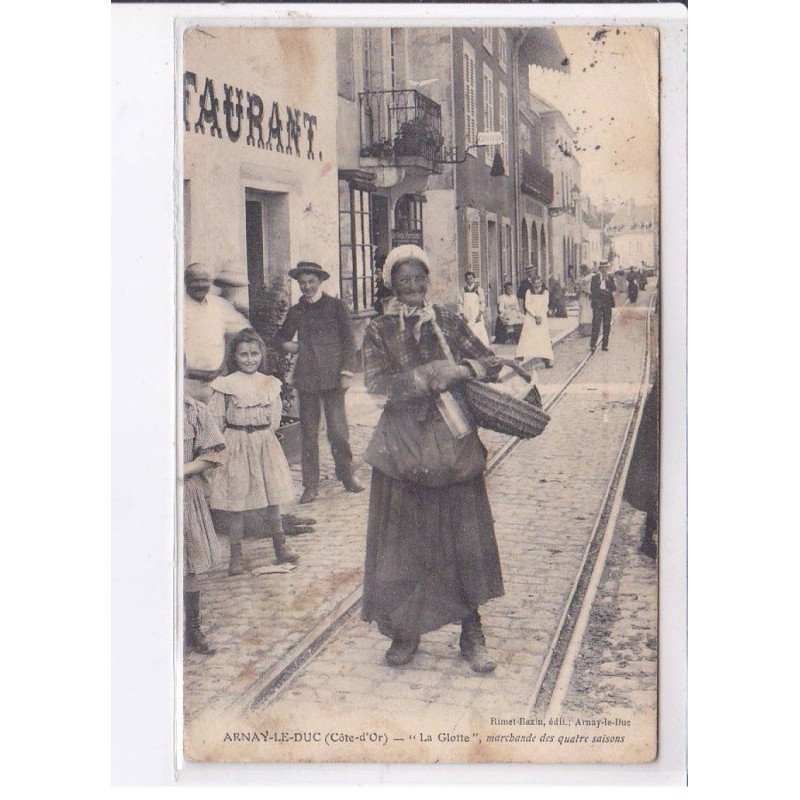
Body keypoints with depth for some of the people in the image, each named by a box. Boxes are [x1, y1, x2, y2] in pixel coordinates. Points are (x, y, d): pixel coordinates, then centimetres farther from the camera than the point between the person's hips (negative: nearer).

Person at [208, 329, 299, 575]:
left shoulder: (270, 384, 6)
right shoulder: (226, 385, -5)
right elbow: (216, 421, -3)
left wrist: (263, 435, 4)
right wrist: (221, 445, -7)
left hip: (265, 445, 3)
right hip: (235, 447, -3)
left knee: (271, 498, 8)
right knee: (236, 499, 1)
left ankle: (280, 545, 23)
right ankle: (236, 553, 11)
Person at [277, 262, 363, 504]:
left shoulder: (335, 306, 3)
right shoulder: (296, 311, 11)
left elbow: (349, 341, 2)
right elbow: (282, 338, 27)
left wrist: (346, 373, -4)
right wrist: (290, 346, 5)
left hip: (332, 377, -2)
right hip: (306, 379, 2)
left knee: (338, 430, -3)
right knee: (309, 432, 3)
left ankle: (346, 474, 16)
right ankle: (310, 484, 9)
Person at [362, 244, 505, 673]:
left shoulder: (449, 322, 8)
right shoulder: (379, 331, 3)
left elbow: (490, 362, 8)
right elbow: (377, 382, -10)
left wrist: (463, 369, -12)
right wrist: (428, 377, -20)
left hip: (454, 443, 1)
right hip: (403, 445, -1)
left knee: (465, 538, 2)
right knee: (404, 540, 4)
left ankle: (471, 633, 13)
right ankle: (405, 631, 19)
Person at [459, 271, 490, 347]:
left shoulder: (478, 289, 5)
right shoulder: (463, 291, 9)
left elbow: (483, 302, 2)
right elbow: (460, 303, 8)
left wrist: (480, 314, -9)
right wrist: (462, 315, -5)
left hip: (477, 317, -1)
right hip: (467, 318, 1)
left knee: (480, 334, -8)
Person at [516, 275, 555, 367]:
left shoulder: (545, 292, 12)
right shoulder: (529, 292, 10)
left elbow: (545, 306, 5)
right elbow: (527, 305, 1)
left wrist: (540, 316, -10)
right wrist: (535, 315, -11)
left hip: (542, 317, 0)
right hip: (530, 317, 0)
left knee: (543, 338, -6)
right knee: (527, 336, -10)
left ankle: (547, 360, -10)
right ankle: (521, 358, -16)